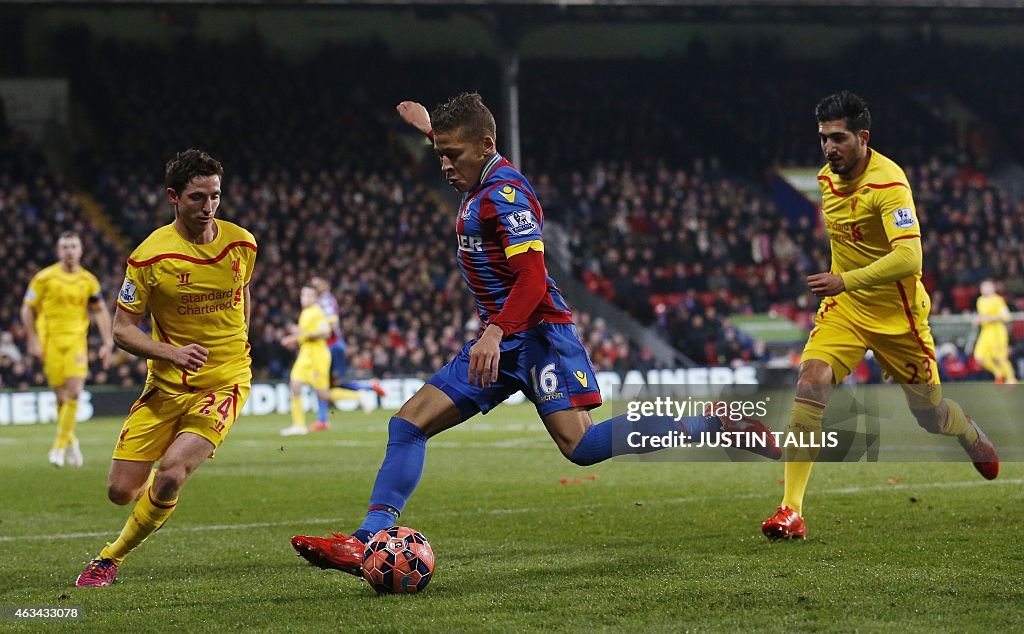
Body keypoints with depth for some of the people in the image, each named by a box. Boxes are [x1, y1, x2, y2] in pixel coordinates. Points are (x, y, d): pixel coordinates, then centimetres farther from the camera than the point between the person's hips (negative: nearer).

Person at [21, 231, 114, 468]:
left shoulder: (88, 280, 5)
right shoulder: (44, 278, -3)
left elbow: (100, 311, 13)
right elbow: (27, 309, 3)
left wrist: (107, 343, 6)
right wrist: (33, 341, -3)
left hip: (77, 340, 1)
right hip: (50, 340, -1)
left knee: (75, 391, -14)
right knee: (62, 396, 0)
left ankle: (60, 445, -5)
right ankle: (70, 441, 22)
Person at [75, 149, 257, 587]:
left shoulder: (241, 243, -2)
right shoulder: (151, 256, -11)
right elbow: (122, 328, -9)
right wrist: (173, 353, -25)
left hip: (223, 384, 0)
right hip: (166, 385, 0)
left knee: (170, 476, -22)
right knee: (121, 491, -2)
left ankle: (111, 557, 1)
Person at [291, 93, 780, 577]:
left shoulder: (504, 193, -15)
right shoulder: (480, 186, 13)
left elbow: (532, 278, -24)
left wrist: (496, 334, -34)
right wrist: (431, 130, 48)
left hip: (535, 333, -10)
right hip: (500, 340, 10)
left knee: (579, 443, -22)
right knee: (408, 423, -1)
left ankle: (713, 426, -11)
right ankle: (368, 543, -6)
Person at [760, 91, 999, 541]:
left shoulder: (889, 183, -23)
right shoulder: (827, 177, 0)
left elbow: (908, 258, -35)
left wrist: (846, 280, -44)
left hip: (897, 314, -4)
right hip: (844, 306, 5)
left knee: (930, 415, 11)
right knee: (811, 380, -22)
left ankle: (977, 442, 51)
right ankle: (791, 511, -25)